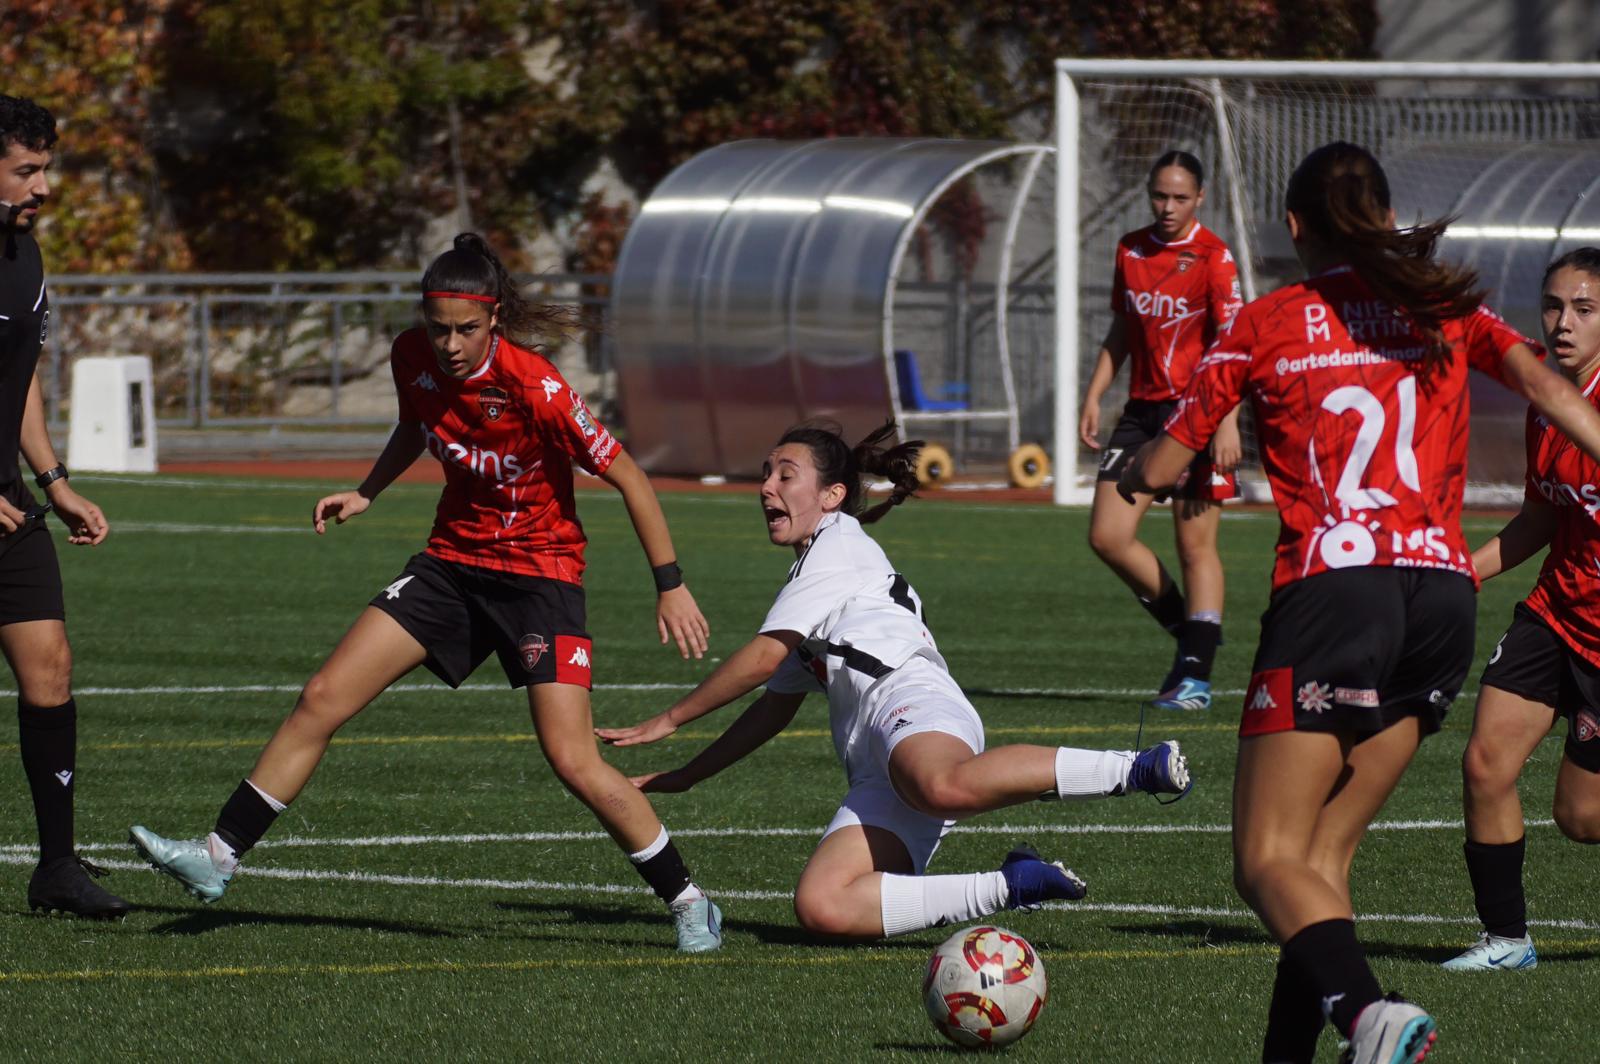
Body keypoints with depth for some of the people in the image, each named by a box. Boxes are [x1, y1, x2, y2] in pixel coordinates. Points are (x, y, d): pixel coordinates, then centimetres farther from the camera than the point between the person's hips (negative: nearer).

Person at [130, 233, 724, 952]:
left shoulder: (533, 387, -25)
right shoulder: (413, 357, -7)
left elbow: (626, 476, -16)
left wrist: (670, 586, -15)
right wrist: (366, 493, 6)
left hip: (540, 574, -6)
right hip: (453, 560, 6)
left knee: (573, 762, -15)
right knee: (322, 700, -2)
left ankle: (688, 903, 0)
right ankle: (218, 858, 4)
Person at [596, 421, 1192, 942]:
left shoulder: (839, 545, 9)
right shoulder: (810, 581, 37)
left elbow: (763, 659, 1)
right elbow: (775, 709, 42)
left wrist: (668, 721, 8)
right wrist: (684, 777, 36)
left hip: (913, 705, -8)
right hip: (876, 767, 8)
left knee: (942, 786, -47)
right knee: (820, 909, -20)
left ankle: (1135, 770, -39)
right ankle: (1010, 887, -17)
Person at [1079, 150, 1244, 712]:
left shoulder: (1212, 257, -9)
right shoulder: (1130, 250, 10)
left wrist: (1227, 422, -23)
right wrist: (1094, 397, 13)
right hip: (1142, 408, 6)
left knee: (1196, 544, -4)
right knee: (1107, 536, -2)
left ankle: (1196, 675, 1)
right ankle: (1188, 631, 16)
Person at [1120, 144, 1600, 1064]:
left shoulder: (1262, 327, 9)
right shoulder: (1446, 308, 17)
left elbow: (1160, 469, 14)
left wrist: (1129, 471, 35)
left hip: (1335, 585, -4)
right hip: (1445, 595, 4)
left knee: (1269, 862, -7)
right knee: (1323, 856, 13)